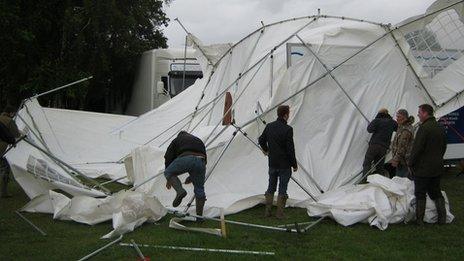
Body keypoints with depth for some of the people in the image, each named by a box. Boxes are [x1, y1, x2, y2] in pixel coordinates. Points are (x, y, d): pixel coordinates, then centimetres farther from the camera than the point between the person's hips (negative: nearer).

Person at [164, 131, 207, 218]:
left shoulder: (177, 140, 30)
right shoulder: (199, 141, 40)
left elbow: (168, 158, 23)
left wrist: (169, 179, 30)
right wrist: (191, 177, 45)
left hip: (185, 159, -4)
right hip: (200, 161, 4)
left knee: (168, 172, 16)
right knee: (199, 189, 15)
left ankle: (180, 191, -8)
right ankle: (199, 216, 19)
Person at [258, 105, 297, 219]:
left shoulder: (269, 126, 2)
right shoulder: (287, 129, -18)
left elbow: (261, 140, 15)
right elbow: (290, 149, -17)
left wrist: (266, 150, 34)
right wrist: (294, 164, -6)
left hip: (272, 163, 6)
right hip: (284, 164, -5)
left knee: (271, 187, 16)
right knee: (282, 189, 4)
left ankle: (267, 211, 20)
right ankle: (279, 213, 9)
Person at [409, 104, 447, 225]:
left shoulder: (424, 128, -18)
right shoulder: (440, 128, 9)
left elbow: (417, 148, -20)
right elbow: (443, 147, 18)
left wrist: (411, 164, -9)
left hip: (423, 168, -8)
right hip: (437, 168, 8)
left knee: (420, 194, 1)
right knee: (436, 192, 17)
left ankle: (419, 219, 5)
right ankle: (442, 218, 18)